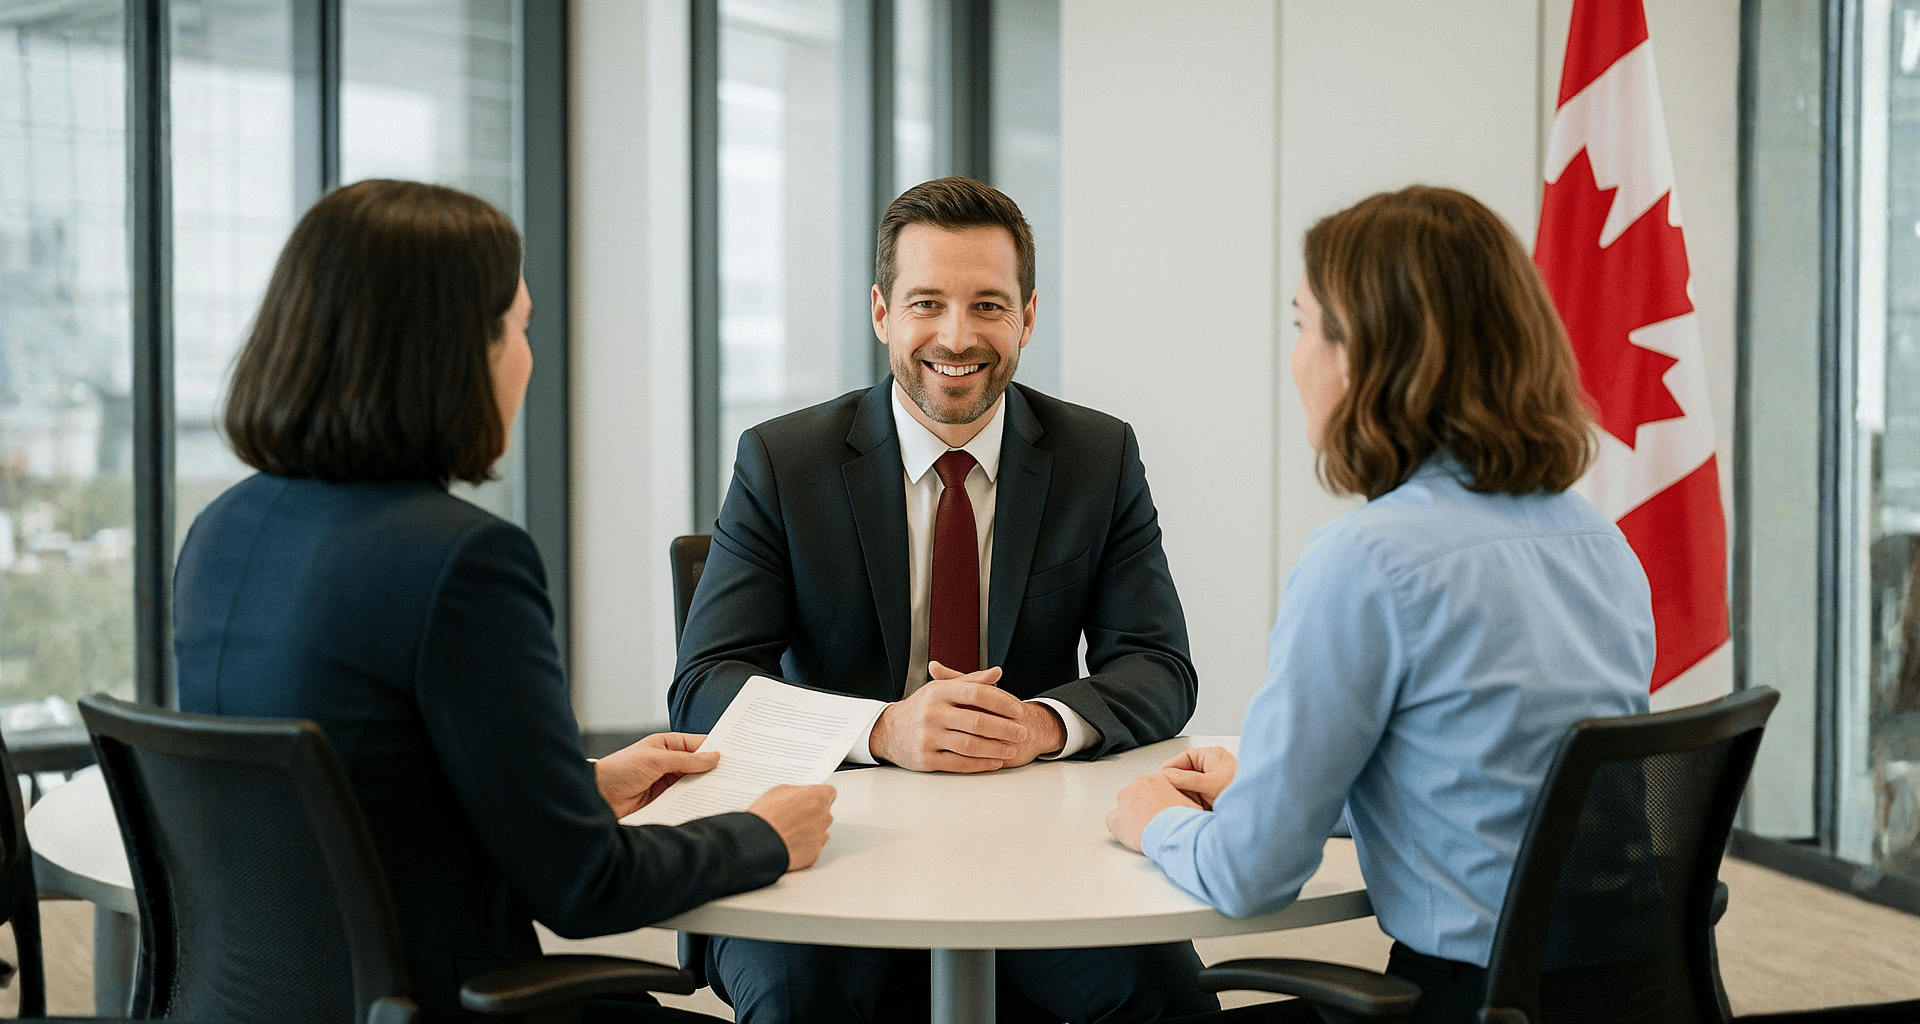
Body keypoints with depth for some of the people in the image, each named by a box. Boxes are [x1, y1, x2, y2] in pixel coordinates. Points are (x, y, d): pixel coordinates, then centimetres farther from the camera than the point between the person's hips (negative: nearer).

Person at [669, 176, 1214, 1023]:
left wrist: (1043, 722, -22)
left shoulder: (1102, 458, 4)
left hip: (1033, 838, 2)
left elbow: (1160, 670, 1)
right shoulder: (780, 463, -2)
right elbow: (704, 687, -8)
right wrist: (885, 729, -26)